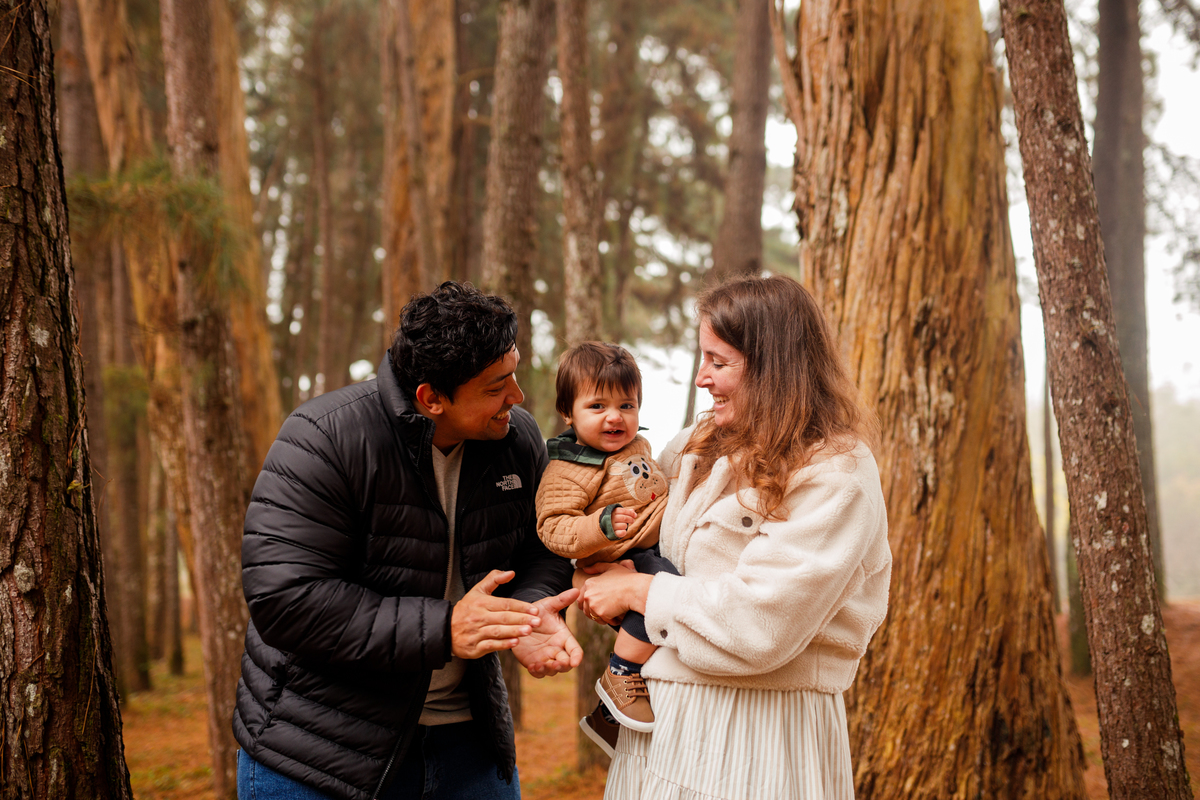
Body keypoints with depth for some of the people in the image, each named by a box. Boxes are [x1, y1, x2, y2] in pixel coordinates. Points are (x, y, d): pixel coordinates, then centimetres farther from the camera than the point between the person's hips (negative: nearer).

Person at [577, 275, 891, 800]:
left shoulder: (836, 478, -14)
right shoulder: (705, 447, 9)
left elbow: (756, 626, -21)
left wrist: (637, 590, -10)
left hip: (755, 739, -7)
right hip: (663, 718, 7)